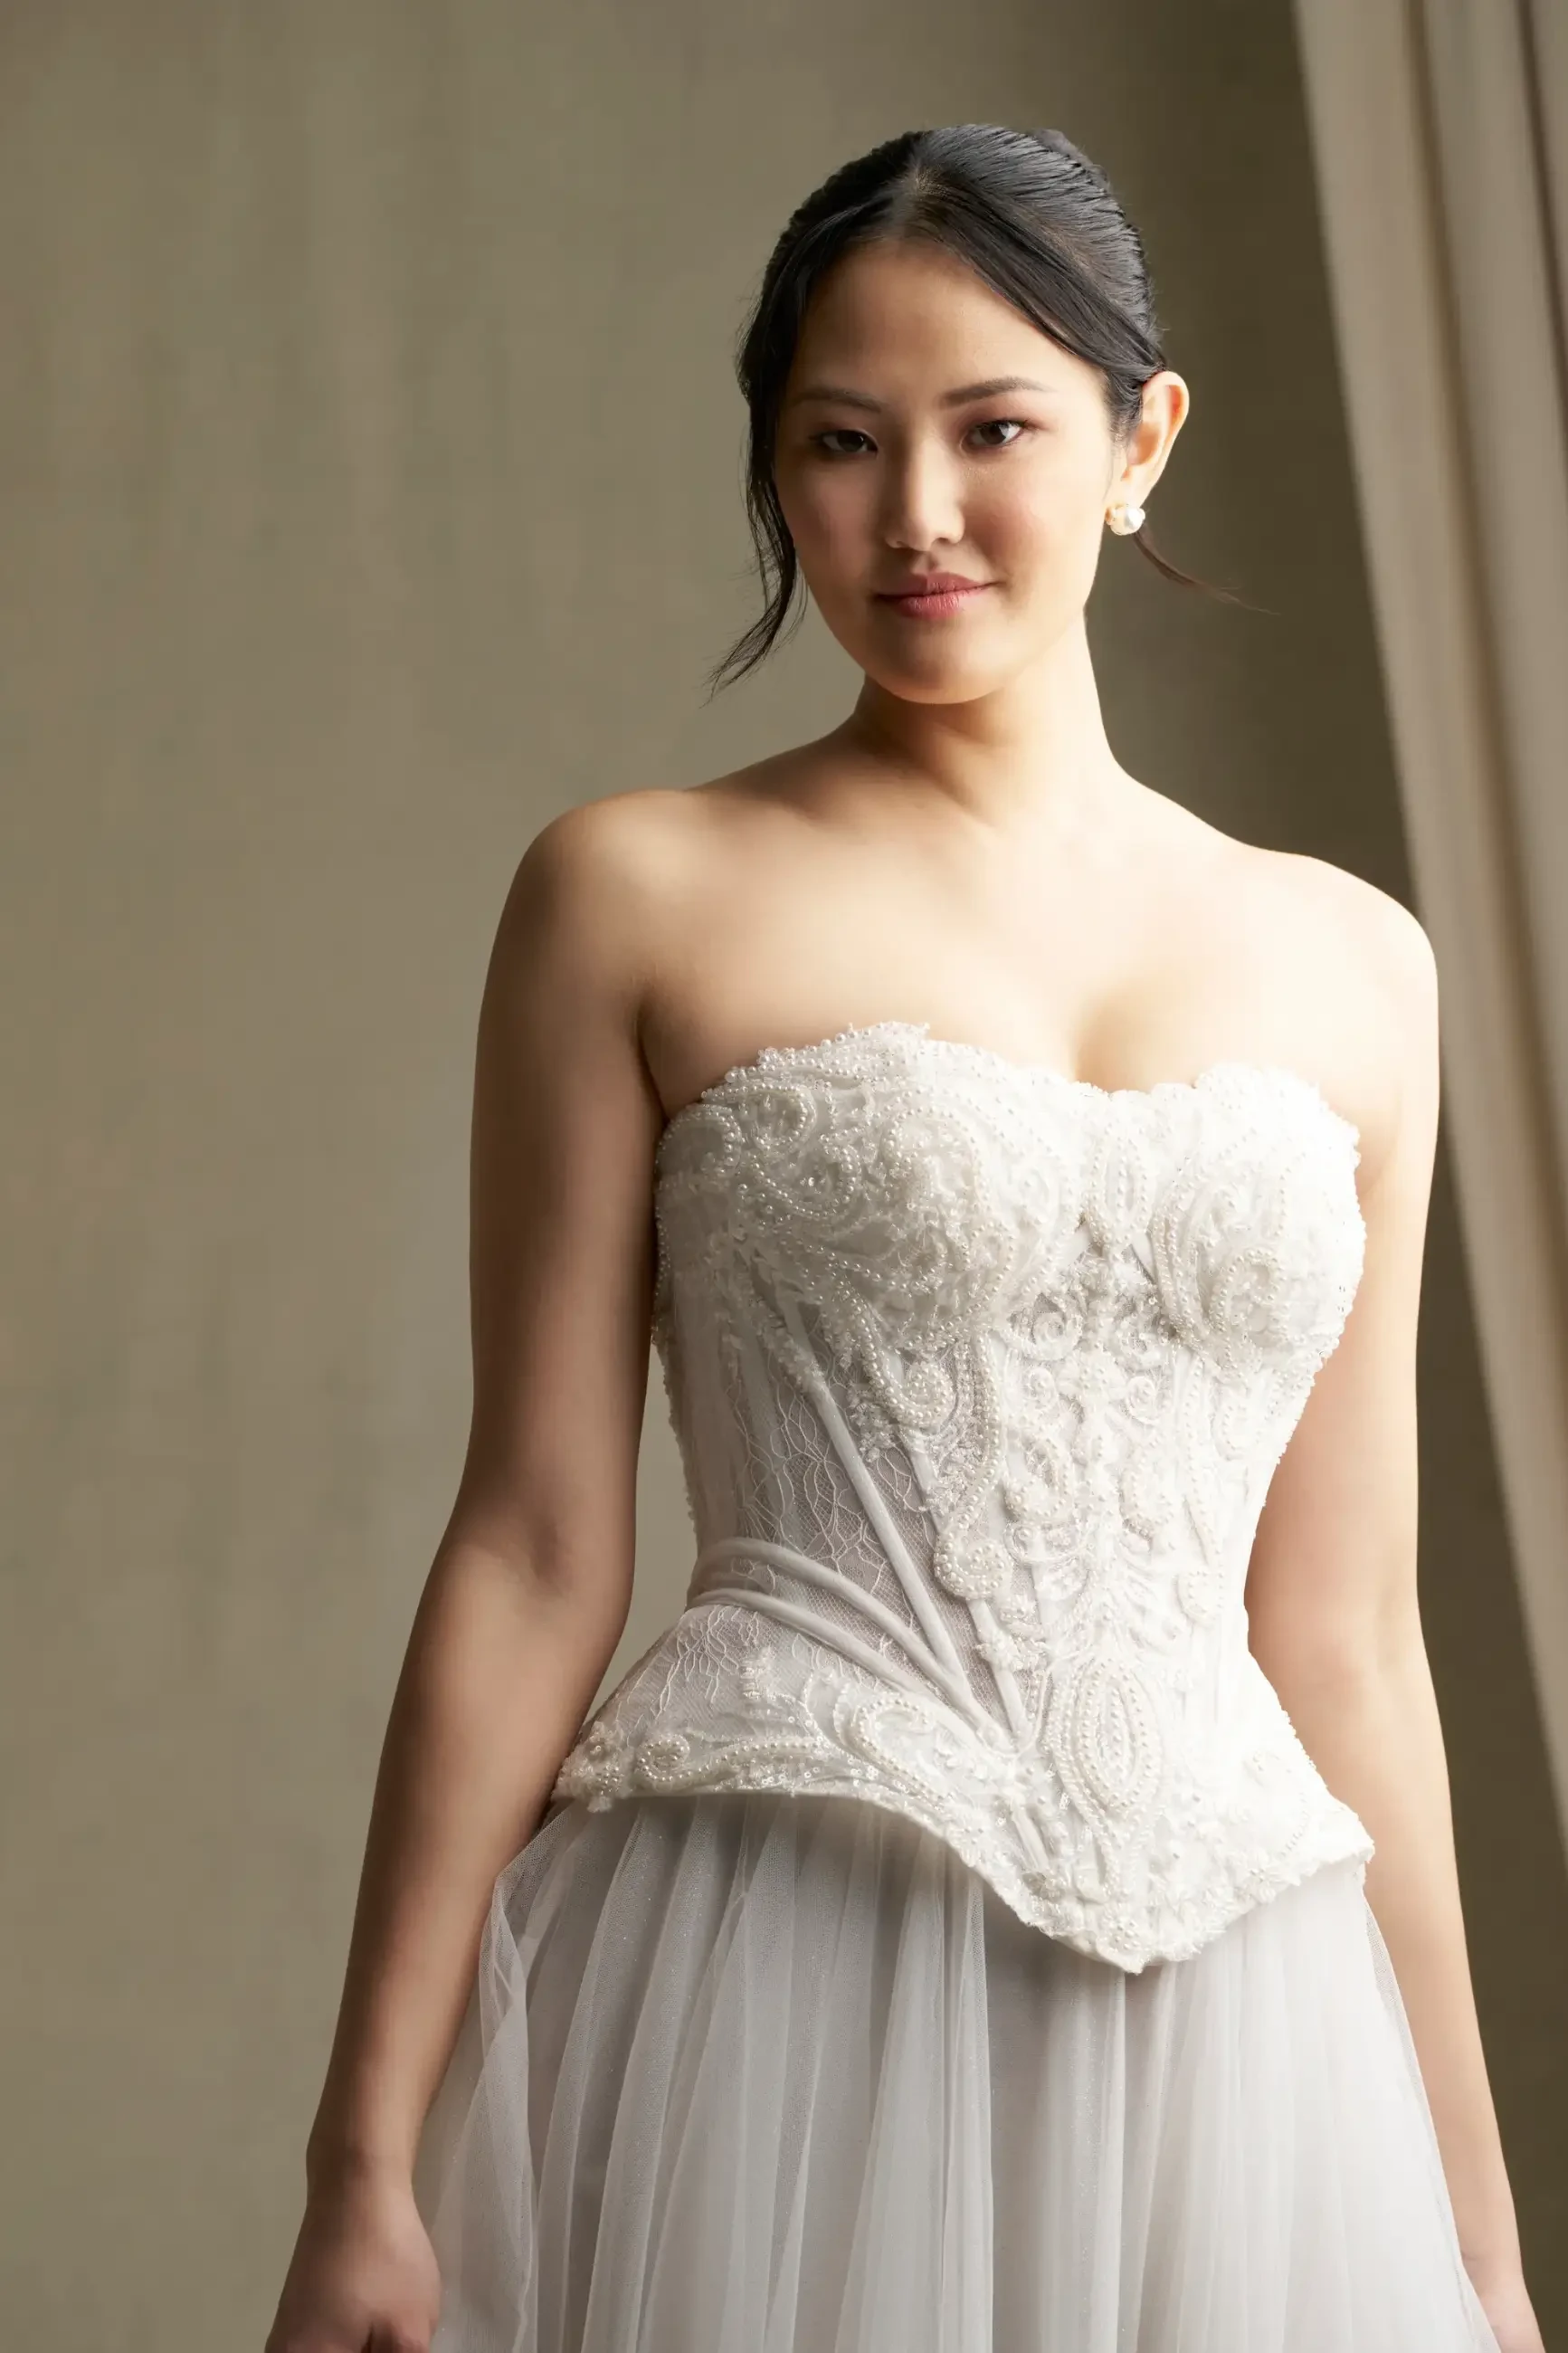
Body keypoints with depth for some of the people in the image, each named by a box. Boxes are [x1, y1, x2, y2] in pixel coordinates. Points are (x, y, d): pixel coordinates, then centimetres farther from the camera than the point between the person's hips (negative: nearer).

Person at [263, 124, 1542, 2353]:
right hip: (769, 1999, -3)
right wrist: (369, 2164, -4)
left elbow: (1345, 1640, 11)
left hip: (1226, 2017, 3)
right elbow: (532, 1549, -1)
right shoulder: (640, 893, 1)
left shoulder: (1351, 963, 9)